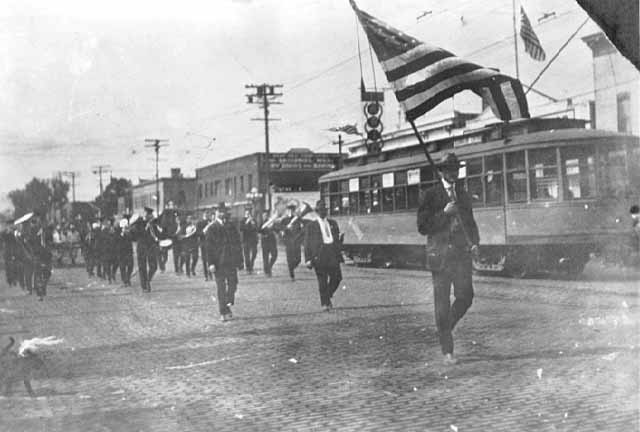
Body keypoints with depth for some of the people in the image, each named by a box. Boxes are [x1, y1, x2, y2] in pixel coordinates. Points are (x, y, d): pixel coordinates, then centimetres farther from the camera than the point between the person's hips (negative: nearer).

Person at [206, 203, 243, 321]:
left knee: (232, 285, 2)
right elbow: (209, 248, -6)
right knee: (221, 288, 0)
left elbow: (238, 245, 14)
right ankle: (223, 312, 6)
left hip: (231, 262, 4)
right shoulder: (212, 229, -2)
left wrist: (240, 260, 10)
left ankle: (228, 306, 23)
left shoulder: (232, 227, 10)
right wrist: (211, 263, -13)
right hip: (219, 263, -3)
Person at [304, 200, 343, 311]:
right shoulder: (311, 225, 6)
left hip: (333, 254, 4)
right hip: (319, 255, -4)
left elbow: (337, 239, 27)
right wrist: (308, 259, -3)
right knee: (322, 281, -4)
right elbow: (307, 243, 4)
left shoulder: (333, 223, 19)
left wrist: (340, 238, 4)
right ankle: (325, 303, 6)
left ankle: (328, 296, 20)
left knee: (337, 277, -4)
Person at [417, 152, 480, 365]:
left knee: (465, 297, -2)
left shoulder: (463, 194, 16)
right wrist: (444, 213, -15)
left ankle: (445, 328, 27)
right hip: (440, 254, -4)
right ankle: (447, 351, 5)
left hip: (462, 252, 4)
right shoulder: (431, 195, 0)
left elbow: (470, 221, 25)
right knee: (442, 303, -2)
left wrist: (475, 242, 8)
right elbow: (423, 227, -4)